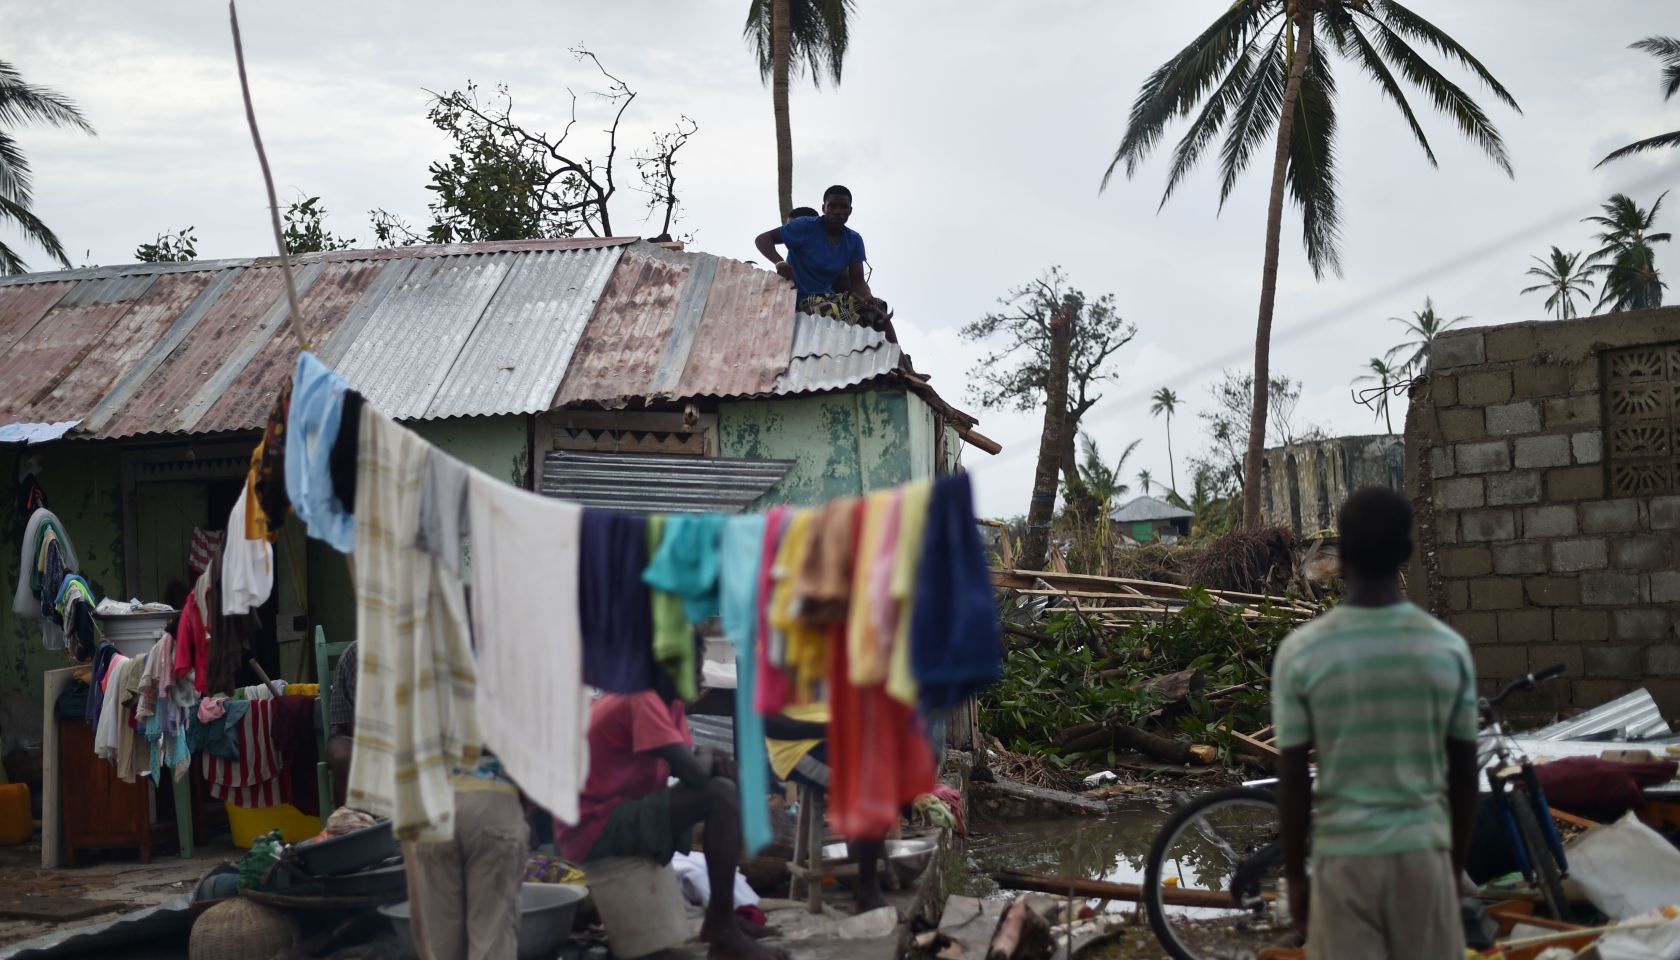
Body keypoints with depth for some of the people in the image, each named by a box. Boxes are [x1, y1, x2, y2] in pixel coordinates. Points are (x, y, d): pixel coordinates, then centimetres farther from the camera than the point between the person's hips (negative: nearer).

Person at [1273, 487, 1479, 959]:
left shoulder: (1301, 651, -10)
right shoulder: (1448, 647, -4)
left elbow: (1293, 780, -5)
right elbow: (1463, 775, 3)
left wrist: (1294, 874, 5)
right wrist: (1457, 862, 16)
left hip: (1343, 856, -1)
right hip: (1422, 852, 2)